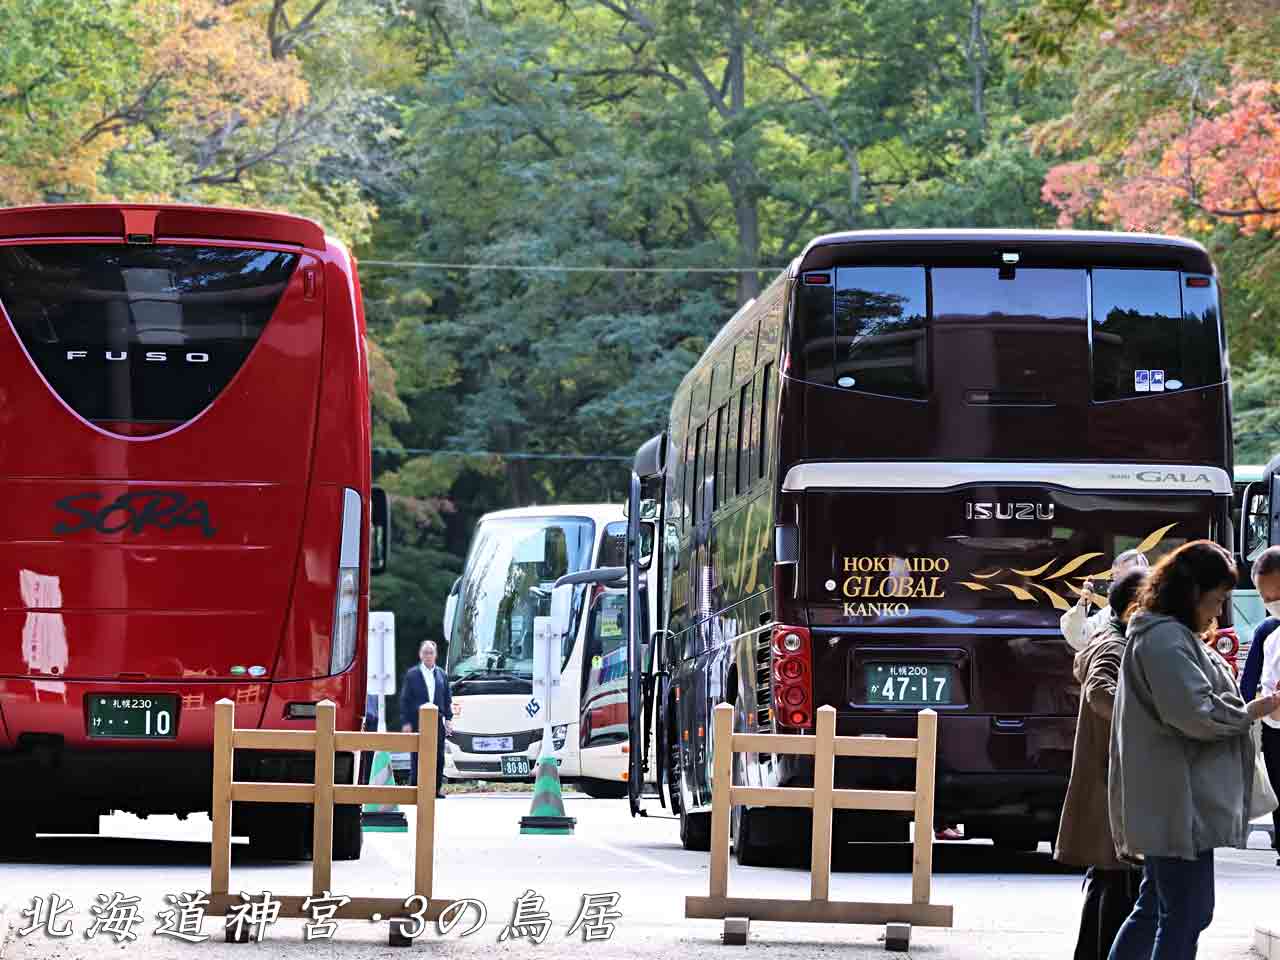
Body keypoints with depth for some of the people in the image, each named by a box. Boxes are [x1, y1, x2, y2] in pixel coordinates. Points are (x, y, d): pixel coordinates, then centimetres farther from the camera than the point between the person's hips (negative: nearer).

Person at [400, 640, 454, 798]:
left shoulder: (442, 675, 11)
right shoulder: (412, 674, 1)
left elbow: (447, 700, 14)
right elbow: (404, 700, -1)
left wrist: (448, 719, 4)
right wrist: (405, 722, -7)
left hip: (438, 721, 3)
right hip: (417, 722, -3)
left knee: (439, 757, 3)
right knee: (417, 758, -2)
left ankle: (437, 788, 10)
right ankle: (416, 787, 2)